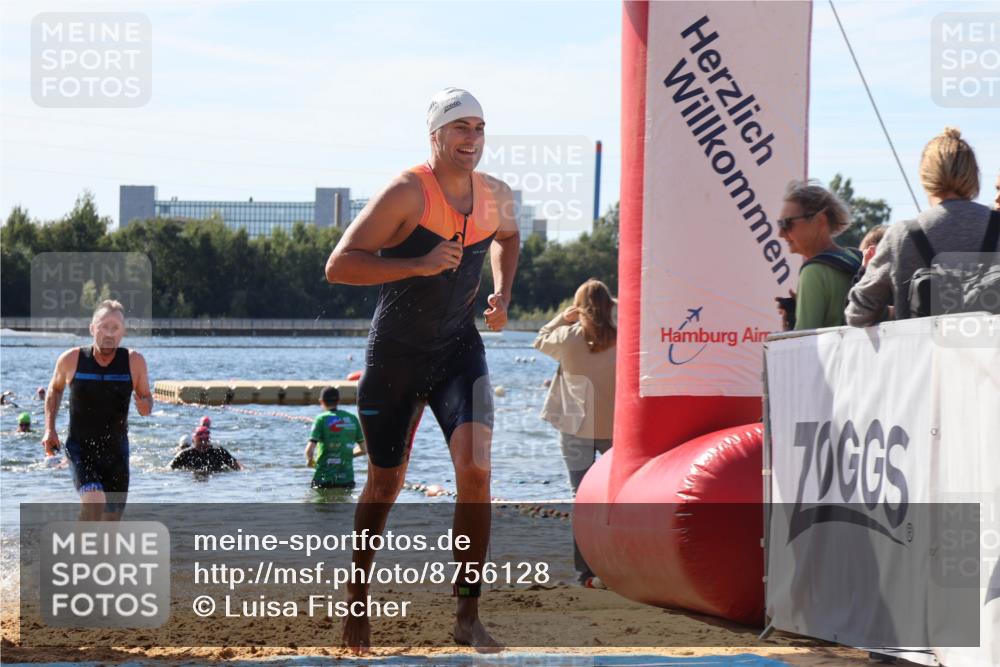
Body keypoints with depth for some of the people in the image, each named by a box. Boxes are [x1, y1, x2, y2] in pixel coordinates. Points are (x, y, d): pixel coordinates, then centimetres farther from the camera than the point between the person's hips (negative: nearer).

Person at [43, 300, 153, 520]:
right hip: (80, 447, -2)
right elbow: (55, 389, 11)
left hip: (116, 450, 2)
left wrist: (146, 407, -20)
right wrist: (49, 429, 2)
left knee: (112, 520, 8)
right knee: (94, 500, -27)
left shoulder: (134, 362, -9)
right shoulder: (71, 360, -9)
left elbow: (146, 396, 5)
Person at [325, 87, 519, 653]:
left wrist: (503, 293, 8)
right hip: (395, 357, -3)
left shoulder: (497, 197, 0)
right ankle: (357, 600, 33)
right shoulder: (408, 193, -17)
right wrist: (420, 265, -30)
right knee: (385, 485, 9)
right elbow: (339, 266, -22)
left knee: (476, 469, -17)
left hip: (460, 352, 3)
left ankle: (468, 616, -10)